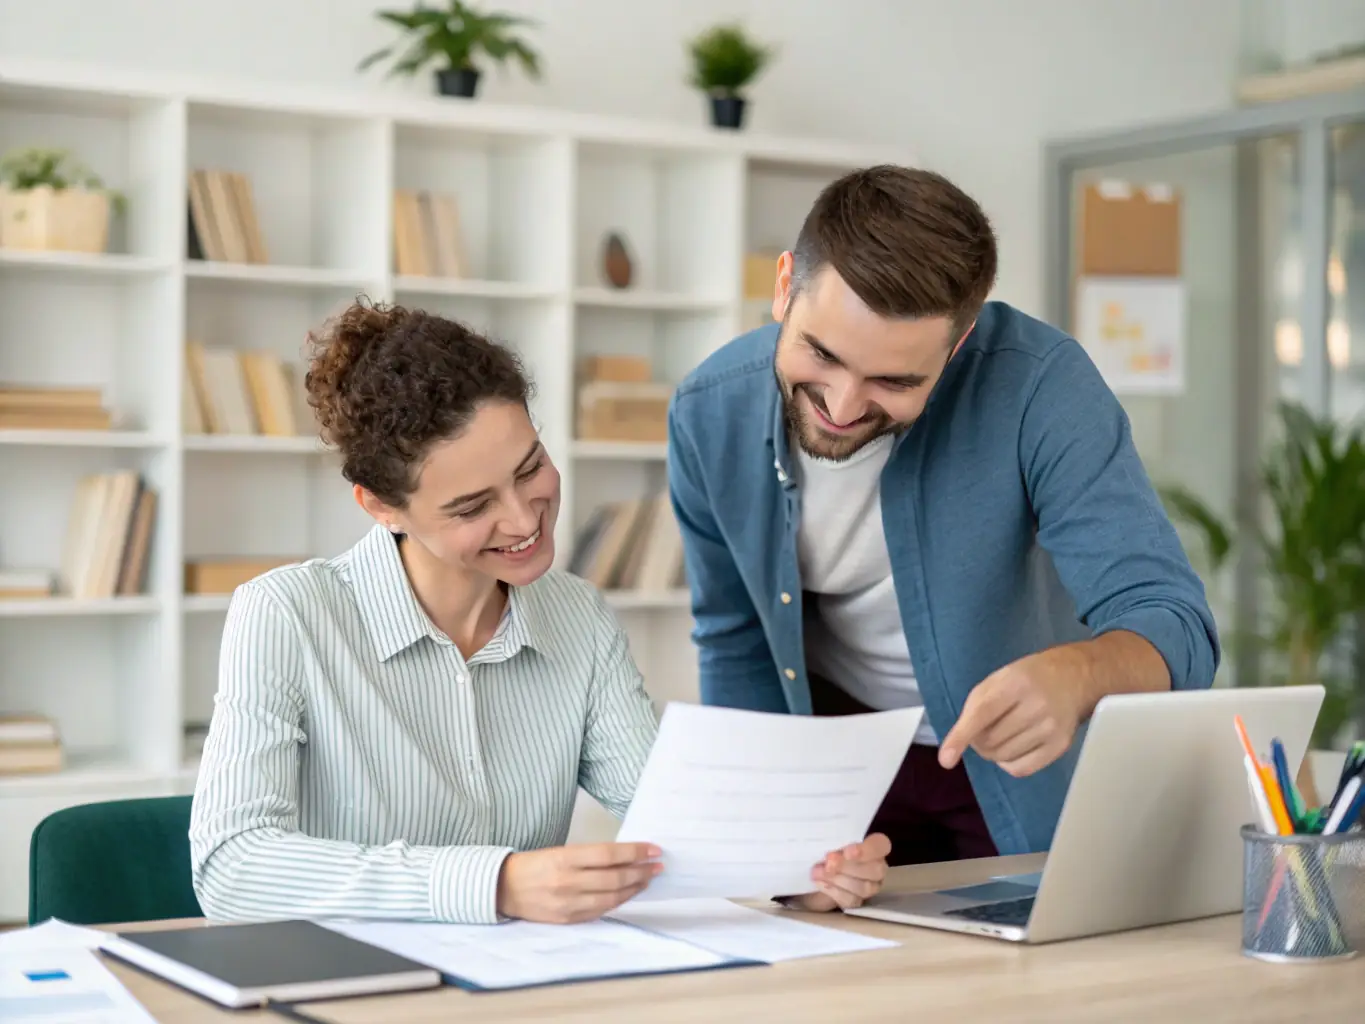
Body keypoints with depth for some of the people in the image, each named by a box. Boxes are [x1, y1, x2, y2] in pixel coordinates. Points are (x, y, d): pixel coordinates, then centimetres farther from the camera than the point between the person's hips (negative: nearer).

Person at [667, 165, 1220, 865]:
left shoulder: (1038, 384, -27)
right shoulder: (710, 416, -15)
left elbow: (1172, 622, -30)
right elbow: (736, 646, 0)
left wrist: (1077, 675, -51)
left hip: (1028, 759, 0)